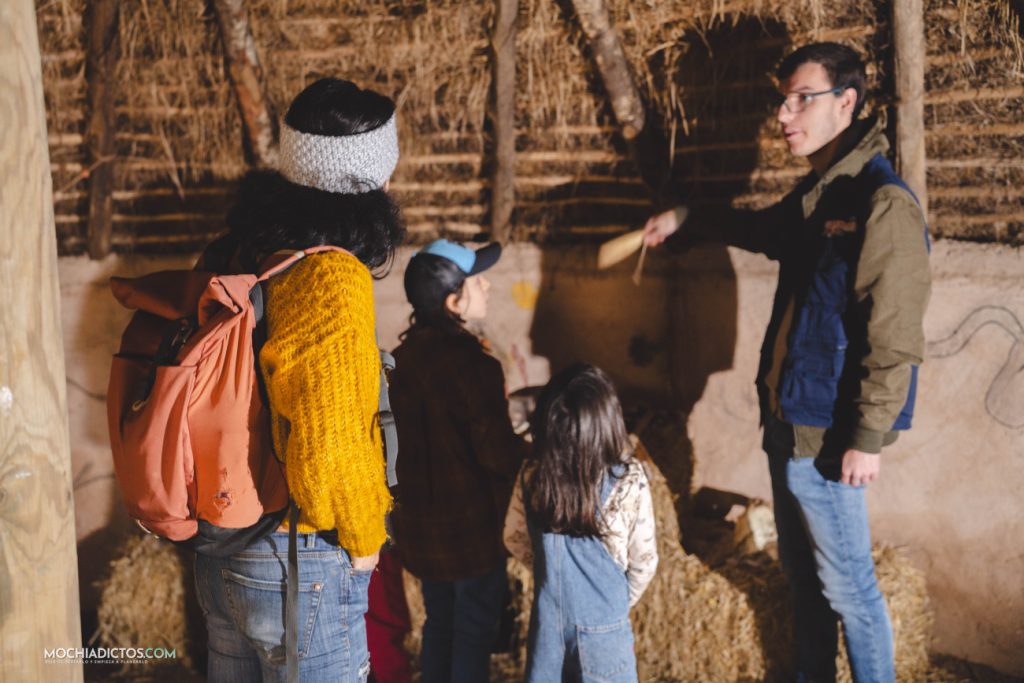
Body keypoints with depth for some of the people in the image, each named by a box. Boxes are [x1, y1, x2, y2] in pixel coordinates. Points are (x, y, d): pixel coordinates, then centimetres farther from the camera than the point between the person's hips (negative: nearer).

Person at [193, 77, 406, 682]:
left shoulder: (241, 253, 0)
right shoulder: (333, 282, -24)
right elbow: (327, 453, -30)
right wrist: (365, 538, -11)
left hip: (220, 555, 8)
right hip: (300, 568, -8)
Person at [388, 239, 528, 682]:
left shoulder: (404, 356, 1)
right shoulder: (470, 363, -23)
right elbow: (496, 450, -21)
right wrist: (532, 460, -2)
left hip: (419, 520, 7)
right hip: (471, 522, -7)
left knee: (439, 623, 21)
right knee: (475, 631, 10)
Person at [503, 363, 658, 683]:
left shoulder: (532, 477, -17)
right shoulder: (628, 483, -25)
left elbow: (515, 540, 0)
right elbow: (643, 561, -12)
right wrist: (621, 600, 8)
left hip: (548, 616, 3)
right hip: (602, 622, -2)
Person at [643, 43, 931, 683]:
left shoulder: (883, 204, -19)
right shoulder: (814, 196, 9)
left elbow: (895, 339, -22)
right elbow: (763, 229, 33)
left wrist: (869, 438, -20)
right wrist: (687, 217, 32)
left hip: (826, 432, -9)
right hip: (786, 416, 9)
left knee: (846, 583, 4)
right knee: (802, 571, 21)